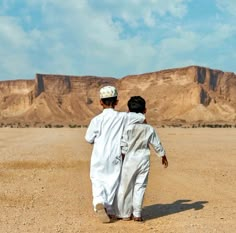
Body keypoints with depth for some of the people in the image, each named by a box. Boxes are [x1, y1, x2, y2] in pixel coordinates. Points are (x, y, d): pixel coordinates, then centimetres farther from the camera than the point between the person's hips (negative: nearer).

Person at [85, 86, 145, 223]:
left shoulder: (97, 120, -10)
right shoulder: (122, 117, -7)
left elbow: (89, 139, -3)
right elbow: (142, 118, 1)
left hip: (99, 157, -1)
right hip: (115, 157, 1)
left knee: (97, 181, 6)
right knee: (112, 182, 13)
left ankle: (99, 203, -19)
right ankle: (109, 209, 21)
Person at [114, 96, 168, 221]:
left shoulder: (128, 127, -12)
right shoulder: (149, 129, -2)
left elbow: (123, 146, -13)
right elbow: (157, 145, 6)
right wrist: (163, 156, 21)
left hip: (129, 160, -2)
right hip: (143, 160, 2)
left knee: (125, 187, 9)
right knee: (140, 187, 8)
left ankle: (125, 214, 16)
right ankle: (137, 214, 8)